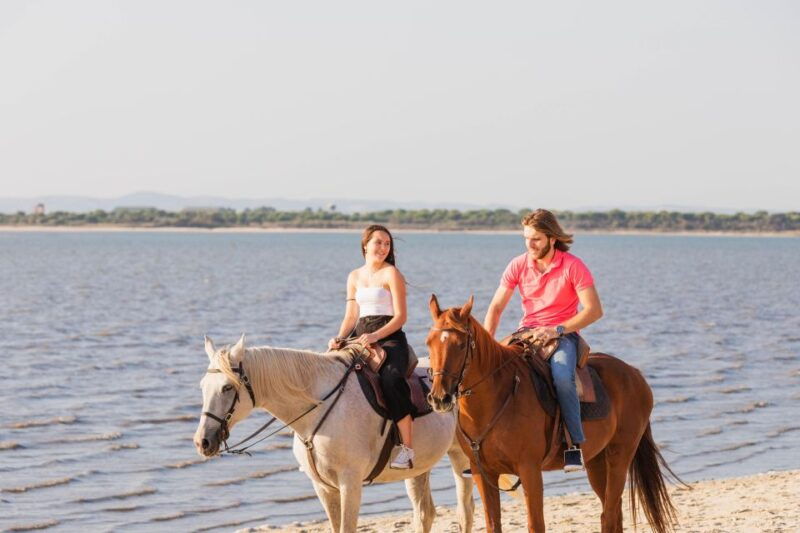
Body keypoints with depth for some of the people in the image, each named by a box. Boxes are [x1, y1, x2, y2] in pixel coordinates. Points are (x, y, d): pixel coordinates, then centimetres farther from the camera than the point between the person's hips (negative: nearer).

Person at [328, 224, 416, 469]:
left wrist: (375, 336, -20)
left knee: (391, 379, -34)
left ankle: (407, 447, -29)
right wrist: (339, 338, -2)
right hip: (360, 337, 6)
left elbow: (400, 316, -5)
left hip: (389, 337, -6)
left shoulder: (391, 274, 1)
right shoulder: (354, 277, 18)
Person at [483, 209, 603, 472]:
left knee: (562, 375, -36)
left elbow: (594, 309, -11)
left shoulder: (573, 266, -9)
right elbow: (496, 307, 4)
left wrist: (558, 329, -20)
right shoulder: (518, 265, 2)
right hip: (527, 332, 4)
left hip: (562, 334, -4)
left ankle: (575, 444, -26)